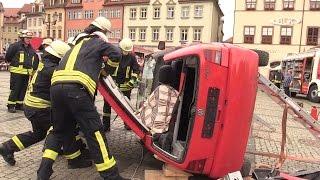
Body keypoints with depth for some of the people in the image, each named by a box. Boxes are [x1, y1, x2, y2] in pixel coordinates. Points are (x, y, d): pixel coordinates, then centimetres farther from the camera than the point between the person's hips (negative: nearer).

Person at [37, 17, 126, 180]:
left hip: (56, 86, 7)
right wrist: (107, 68, 22)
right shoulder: (98, 42, 15)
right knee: (94, 131, -5)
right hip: (76, 88, -7)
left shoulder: (79, 42, 34)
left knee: (59, 130, 21)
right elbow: (116, 54, 4)